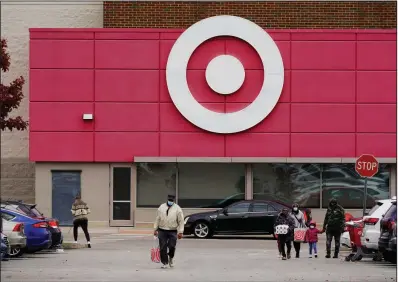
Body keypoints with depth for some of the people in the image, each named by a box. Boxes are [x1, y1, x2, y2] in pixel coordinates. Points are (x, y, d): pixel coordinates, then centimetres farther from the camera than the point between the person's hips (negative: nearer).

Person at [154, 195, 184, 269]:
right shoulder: (161, 207, 6)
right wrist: (155, 229, 9)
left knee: (172, 246, -8)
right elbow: (157, 219, 12)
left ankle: (171, 258, 22)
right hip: (162, 231, 2)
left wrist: (180, 232, -7)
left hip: (173, 232, -2)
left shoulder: (177, 208, -1)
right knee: (162, 248, 0)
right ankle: (164, 263, 12)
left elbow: (181, 221, -1)